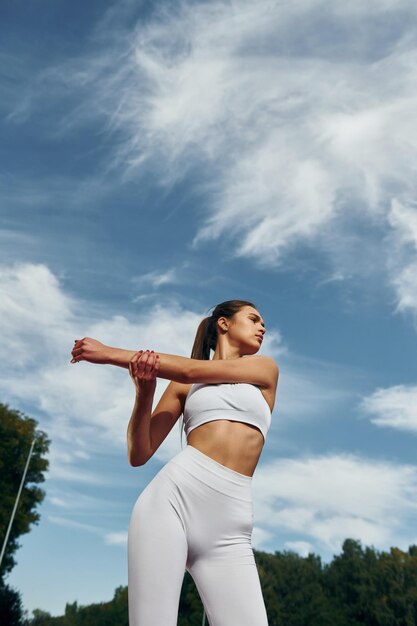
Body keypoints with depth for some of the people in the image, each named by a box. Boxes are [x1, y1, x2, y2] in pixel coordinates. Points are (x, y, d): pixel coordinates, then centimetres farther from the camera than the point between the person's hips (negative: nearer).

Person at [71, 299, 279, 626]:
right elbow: (138, 455, 10)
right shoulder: (182, 386, 16)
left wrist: (113, 353, 1)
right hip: (172, 496, 0)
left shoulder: (265, 368, 13)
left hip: (229, 528, 1)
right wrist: (144, 392, -8)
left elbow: (192, 371, -2)